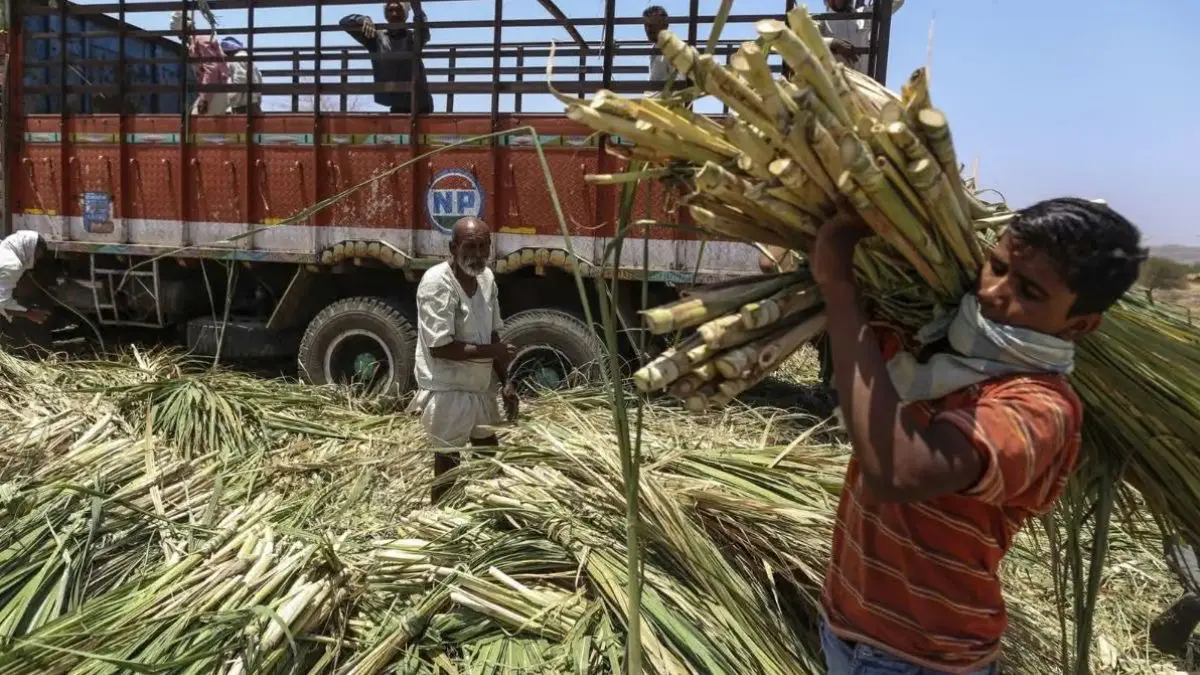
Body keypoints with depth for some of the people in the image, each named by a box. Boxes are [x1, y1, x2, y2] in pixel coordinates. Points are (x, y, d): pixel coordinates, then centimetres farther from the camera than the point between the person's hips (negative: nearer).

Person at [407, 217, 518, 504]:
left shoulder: (486, 277, 1)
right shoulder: (437, 282, -22)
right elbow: (439, 347, -26)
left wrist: (505, 381, 2)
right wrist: (492, 352, -20)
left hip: (481, 386, 8)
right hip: (447, 390, -8)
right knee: (449, 462, 5)